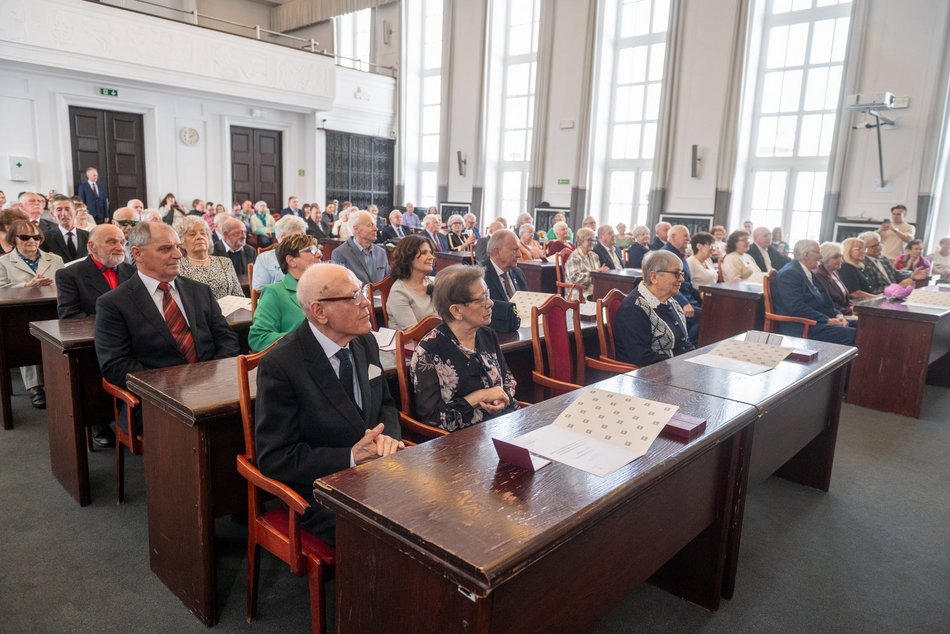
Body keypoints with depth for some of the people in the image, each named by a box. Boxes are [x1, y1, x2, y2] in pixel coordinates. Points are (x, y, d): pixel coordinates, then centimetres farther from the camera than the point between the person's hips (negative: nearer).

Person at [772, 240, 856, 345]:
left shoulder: (808, 273, 18)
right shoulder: (789, 273, -12)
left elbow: (821, 301, 22)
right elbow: (796, 307, -21)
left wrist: (837, 315, 2)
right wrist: (827, 320, -18)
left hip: (815, 322, 10)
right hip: (800, 328, -10)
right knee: (853, 335, -22)